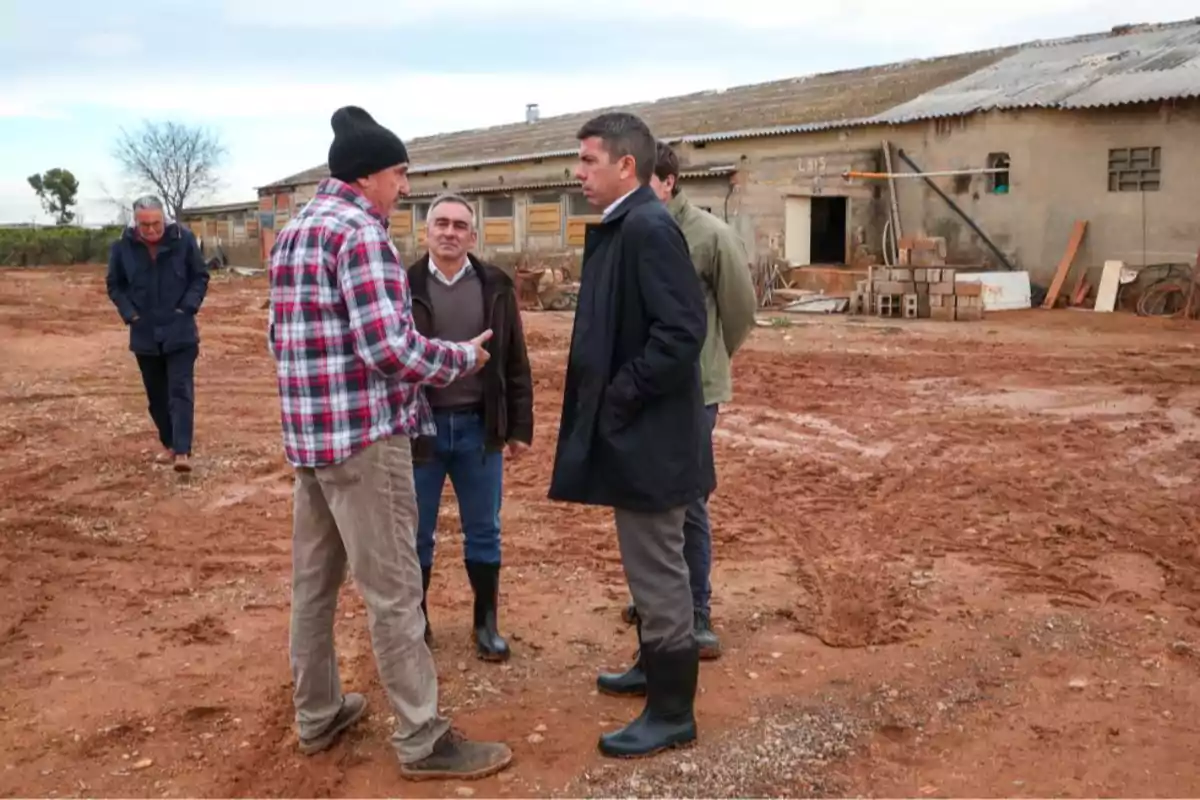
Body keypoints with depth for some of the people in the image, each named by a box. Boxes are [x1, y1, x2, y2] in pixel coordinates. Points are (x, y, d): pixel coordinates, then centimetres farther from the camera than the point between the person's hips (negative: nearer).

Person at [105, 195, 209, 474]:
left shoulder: (183, 239, -9)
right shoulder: (122, 247, -5)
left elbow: (201, 276, 1)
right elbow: (115, 285, 7)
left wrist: (188, 307, -11)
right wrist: (129, 313, -5)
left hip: (180, 332, -3)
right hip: (145, 334, 3)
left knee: (181, 391, -8)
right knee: (157, 395, 12)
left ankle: (183, 451, -11)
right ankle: (168, 444, 27)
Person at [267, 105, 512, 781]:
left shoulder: (293, 232, 14)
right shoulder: (361, 230, -14)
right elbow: (388, 345, -22)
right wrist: (464, 358, -8)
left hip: (307, 432, 10)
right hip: (364, 434, -9)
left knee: (314, 578, 16)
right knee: (394, 588, -2)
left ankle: (318, 714, 29)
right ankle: (423, 739, 7)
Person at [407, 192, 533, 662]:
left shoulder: (495, 286, 2)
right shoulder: (403, 286, -2)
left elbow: (515, 363, 5)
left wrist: (520, 427, 2)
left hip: (478, 427, 1)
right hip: (418, 428, -1)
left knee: (483, 532, 11)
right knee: (416, 534, 10)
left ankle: (486, 623, 25)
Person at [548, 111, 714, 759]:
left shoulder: (649, 227, -19)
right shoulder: (621, 228, 12)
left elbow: (681, 332, -26)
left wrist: (618, 401, -19)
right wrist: (607, 401, 10)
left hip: (646, 434, -10)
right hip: (631, 431, 10)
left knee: (657, 573, 2)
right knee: (649, 569, 22)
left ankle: (672, 712, 17)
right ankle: (656, 669, 40)